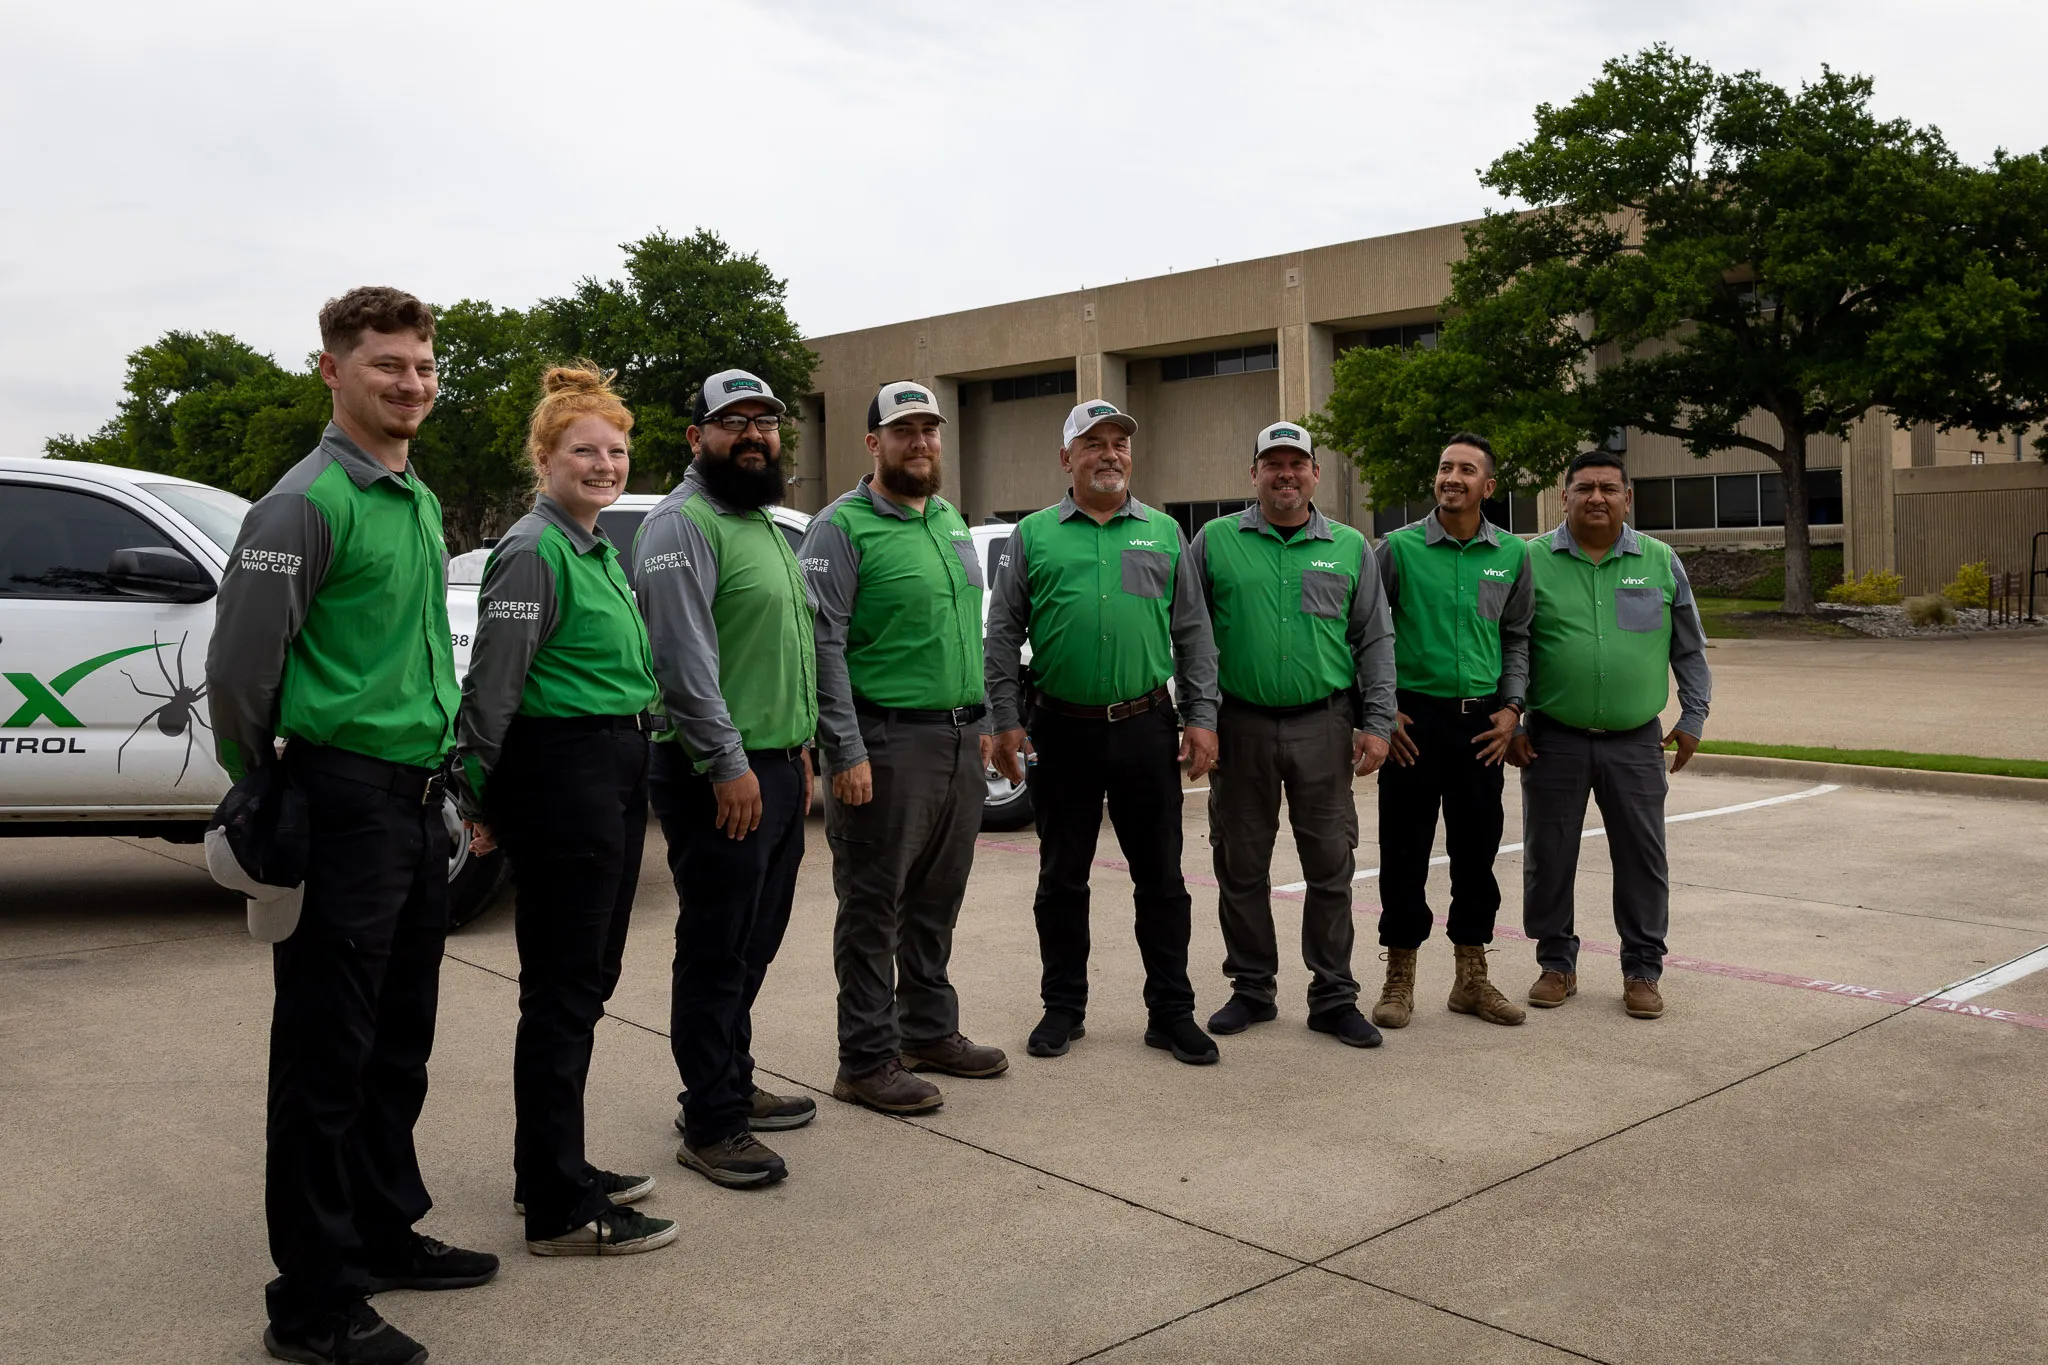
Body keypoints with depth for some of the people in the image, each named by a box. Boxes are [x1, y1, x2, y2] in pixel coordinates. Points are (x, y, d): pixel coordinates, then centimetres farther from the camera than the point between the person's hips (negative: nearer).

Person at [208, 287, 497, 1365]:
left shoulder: (420, 501, 14)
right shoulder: (307, 504, -13)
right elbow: (238, 666, -15)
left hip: (417, 804, 8)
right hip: (345, 807, -8)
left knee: (398, 1042, 18)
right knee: (326, 1060, 0)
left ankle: (387, 1233, 33)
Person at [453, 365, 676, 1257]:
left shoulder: (600, 550, 16)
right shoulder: (535, 551, -13)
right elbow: (491, 685, -16)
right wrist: (477, 797, -14)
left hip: (615, 774, 10)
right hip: (560, 774, -10)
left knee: (586, 982, 16)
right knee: (562, 989, -4)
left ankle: (554, 1170, 29)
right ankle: (559, 1210, 5)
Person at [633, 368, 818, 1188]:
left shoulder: (767, 526, 19)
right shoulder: (682, 525, -11)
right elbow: (683, 658, -20)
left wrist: (798, 750, 20)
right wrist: (728, 761, -21)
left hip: (776, 770, 9)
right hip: (718, 777, -9)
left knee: (751, 949, 17)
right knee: (716, 955, -2)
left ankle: (732, 1086, 30)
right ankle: (711, 1127, 7)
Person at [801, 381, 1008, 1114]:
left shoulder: (951, 522, 16)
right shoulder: (843, 527, -8)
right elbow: (823, 646, -15)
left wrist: (980, 721, 17)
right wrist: (847, 751, -19)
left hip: (959, 740, 7)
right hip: (887, 741, -7)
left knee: (937, 901, 16)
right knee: (874, 908, 0)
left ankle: (930, 1030, 29)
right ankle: (867, 1061, 9)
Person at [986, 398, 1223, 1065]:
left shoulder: (1164, 534, 10)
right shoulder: (1033, 535, 6)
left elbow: (1194, 634, 9)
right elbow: (1003, 635, 4)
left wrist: (1202, 717, 1)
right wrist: (1006, 721, -3)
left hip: (1147, 728, 1)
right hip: (1062, 729, 0)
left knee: (1161, 877, 5)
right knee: (1062, 878, 9)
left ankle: (1171, 1010, 16)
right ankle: (1063, 1006, 22)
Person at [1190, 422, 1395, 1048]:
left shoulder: (1349, 548, 9)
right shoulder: (1215, 542, 5)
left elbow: (1375, 641, 9)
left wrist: (1377, 723, 1)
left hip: (1323, 726, 0)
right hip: (1240, 726, 0)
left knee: (1330, 866, 3)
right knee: (1241, 866, 7)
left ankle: (1334, 997, 13)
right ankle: (1252, 988, 21)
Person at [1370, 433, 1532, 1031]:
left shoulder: (1512, 555, 6)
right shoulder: (1399, 548, -3)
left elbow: (1517, 637, 14)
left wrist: (1511, 707, 3)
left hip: (1481, 720, 3)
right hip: (1414, 715, -3)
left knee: (1478, 850, 9)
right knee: (1405, 851, 2)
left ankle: (1471, 977, 22)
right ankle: (1400, 978, 14)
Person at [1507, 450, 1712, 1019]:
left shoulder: (1660, 562, 5)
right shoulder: (1531, 561, 0)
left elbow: (1689, 649, 13)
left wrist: (1692, 718, 9)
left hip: (1636, 742, 1)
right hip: (1552, 740, -1)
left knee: (1642, 859, 5)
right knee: (1548, 857, 7)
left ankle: (1642, 970, 19)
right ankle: (1557, 964, 22)